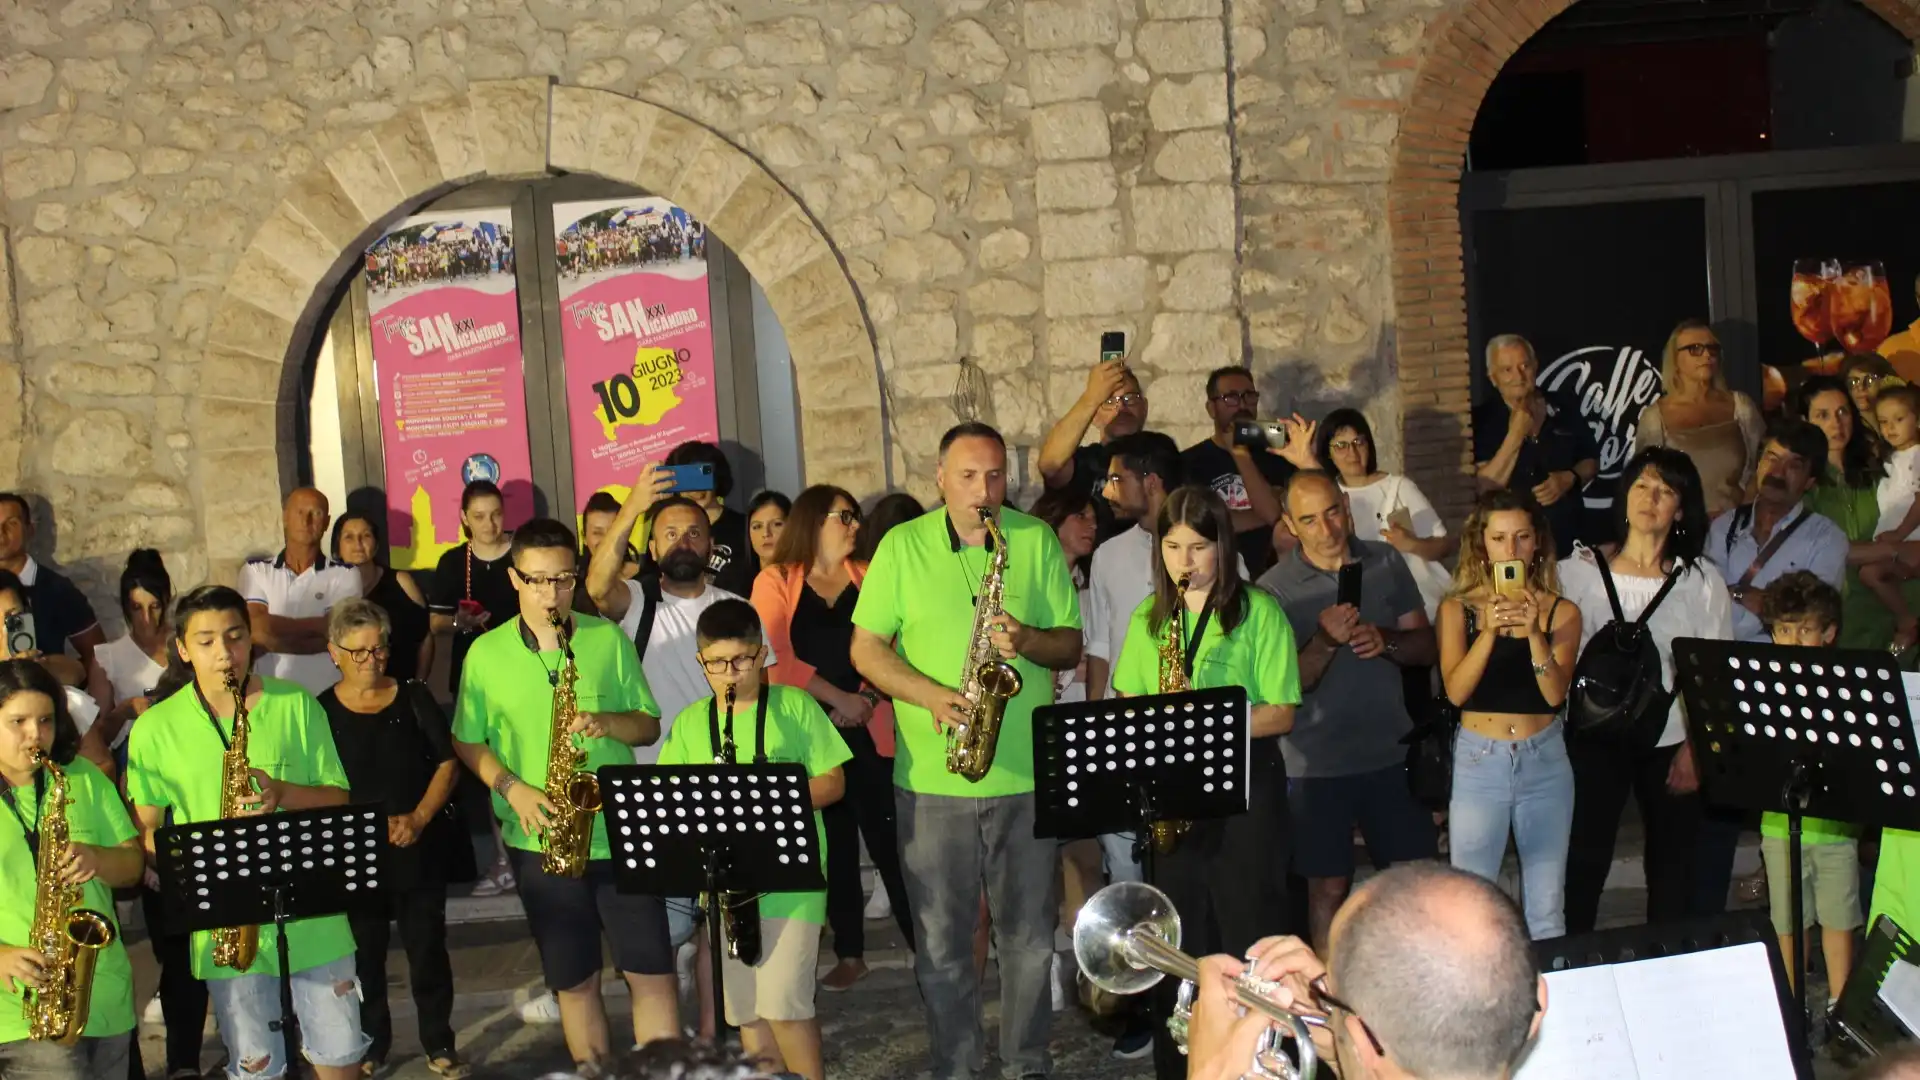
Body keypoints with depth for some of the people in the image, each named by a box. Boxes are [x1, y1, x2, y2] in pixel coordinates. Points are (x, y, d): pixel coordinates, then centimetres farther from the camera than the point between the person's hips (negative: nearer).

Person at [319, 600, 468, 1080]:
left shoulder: (414, 699, 3)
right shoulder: (320, 712, -2)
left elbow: (447, 764, 3)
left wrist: (418, 818, -11)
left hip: (419, 851, 1)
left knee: (428, 949, 6)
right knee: (364, 955, 8)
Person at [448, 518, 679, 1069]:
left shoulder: (608, 638, 1)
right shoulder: (486, 652, 1)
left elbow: (649, 726, 4)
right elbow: (466, 742, 5)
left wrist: (608, 722, -17)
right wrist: (512, 788, -11)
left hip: (620, 832, 0)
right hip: (541, 840, 0)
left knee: (654, 973, 0)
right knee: (574, 981, 11)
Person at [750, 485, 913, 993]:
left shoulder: (871, 577, 10)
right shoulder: (776, 581, 4)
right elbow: (773, 658, -8)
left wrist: (868, 697, -15)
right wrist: (837, 698, -14)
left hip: (873, 731, 0)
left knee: (893, 843, -3)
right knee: (833, 846, 8)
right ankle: (849, 954, 18)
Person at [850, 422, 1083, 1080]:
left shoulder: (1037, 542, 4)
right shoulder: (902, 546, 1)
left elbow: (1071, 644, 6)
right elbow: (866, 648, 0)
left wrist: (1028, 639, -16)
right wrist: (932, 696, -14)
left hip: (1025, 774, 1)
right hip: (932, 777, -1)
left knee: (1030, 934, 10)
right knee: (940, 938, 7)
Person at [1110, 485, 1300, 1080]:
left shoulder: (1259, 612, -5)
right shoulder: (1149, 615, 9)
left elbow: (1280, 713, -8)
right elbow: (1128, 700, 13)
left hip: (1245, 782, -4)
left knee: (1250, 930, 0)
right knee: (1179, 936, 10)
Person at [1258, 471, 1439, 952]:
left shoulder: (1386, 563, 2)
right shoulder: (1274, 588, -8)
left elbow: (1425, 647, 6)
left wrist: (1385, 640, -15)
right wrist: (1325, 641, -27)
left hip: (1391, 752, 3)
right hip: (1316, 764, -3)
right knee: (1329, 886, 6)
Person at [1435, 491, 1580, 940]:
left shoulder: (1561, 612, 2)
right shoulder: (1458, 608, 1)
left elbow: (1555, 693, -10)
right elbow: (1455, 691, -11)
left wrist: (1534, 632, -23)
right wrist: (1489, 631, -23)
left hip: (1545, 760, 1)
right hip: (1479, 760, -1)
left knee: (1547, 912, 7)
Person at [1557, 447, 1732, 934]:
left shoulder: (1703, 584, 0)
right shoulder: (1580, 570, 2)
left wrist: (1695, 749, -9)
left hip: (1671, 738, 1)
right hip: (1594, 734, 0)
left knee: (1673, 867, 10)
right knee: (1582, 861, -1)